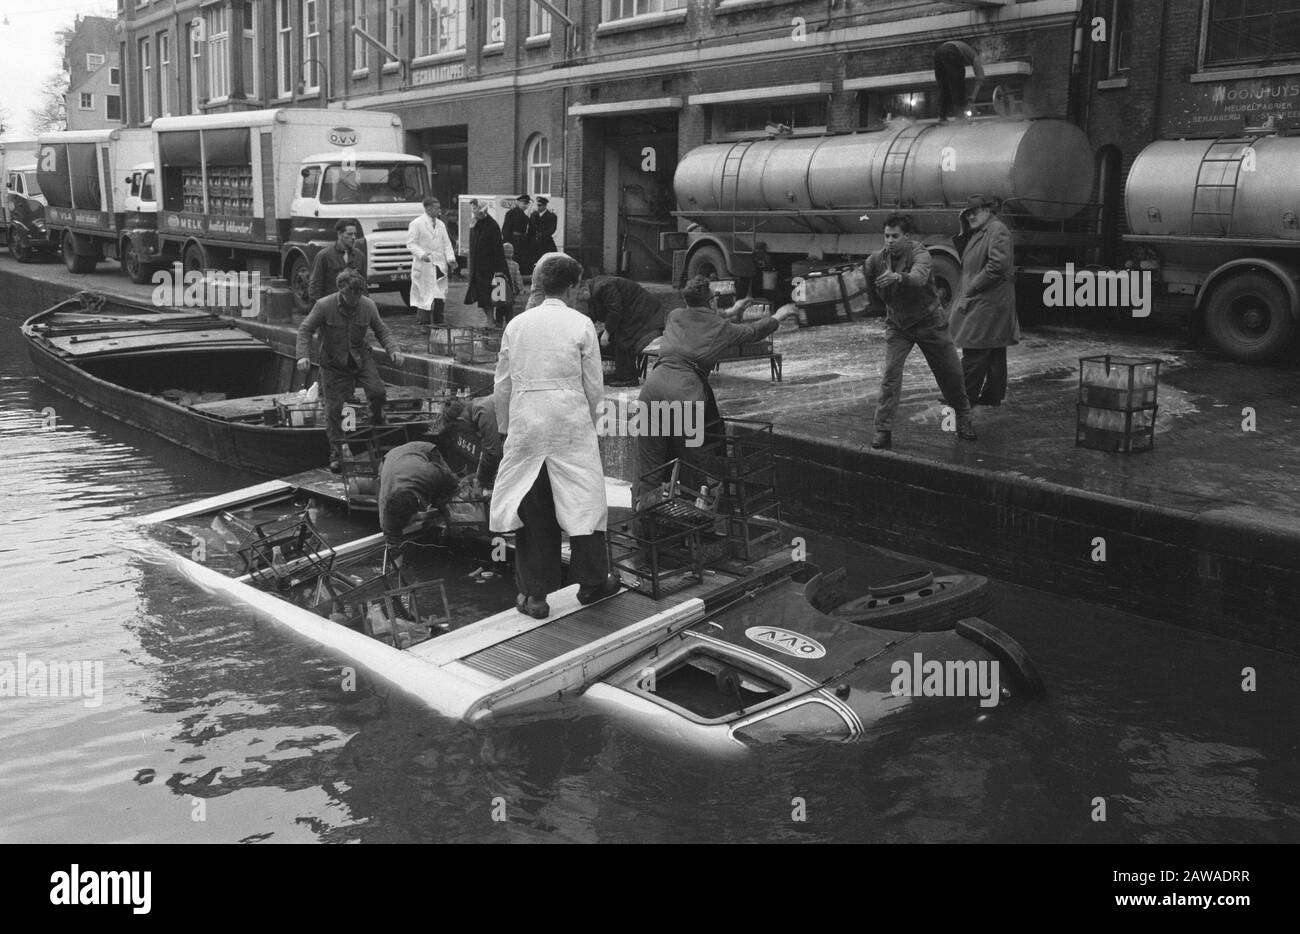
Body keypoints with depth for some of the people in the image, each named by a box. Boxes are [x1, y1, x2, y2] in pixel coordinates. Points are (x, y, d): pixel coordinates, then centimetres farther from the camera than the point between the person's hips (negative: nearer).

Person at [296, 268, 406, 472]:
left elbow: (382, 331, 4)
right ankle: (336, 453, 12)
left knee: (378, 393, -19)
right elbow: (305, 330, -8)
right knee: (334, 408, -2)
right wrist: (303, 355, -20)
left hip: (361, 358, 2)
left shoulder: (368, 306, -7)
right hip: (333, 364, -2)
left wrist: (394, 349, -13)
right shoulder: (324, 306, -15)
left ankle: (377, 423, 15)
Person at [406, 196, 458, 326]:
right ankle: (422, 324, 0)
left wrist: (450, 258, -2)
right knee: (426, 297, -7)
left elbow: (446, 243, 15)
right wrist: (422, 254, -24)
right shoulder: (416, 224, -4)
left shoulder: (441, 224, 16)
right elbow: (411, 243, -7)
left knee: (441, 297, 5)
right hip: (424, 267, -6)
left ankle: (439, 324, 13)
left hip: (440, 266, 6)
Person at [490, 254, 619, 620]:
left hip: (525, 423, 3)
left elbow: (502, 384, 9)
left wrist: (504, 426, 19)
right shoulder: (581, 324, -2)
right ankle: (591, 581, 20)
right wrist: (591, 421, 16)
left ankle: (534, 594, 10)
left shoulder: (516, 324, 6)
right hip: (570, 423, -3)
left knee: (531, 506, 7)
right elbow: (593, 385, 1)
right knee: (583, 499, 9)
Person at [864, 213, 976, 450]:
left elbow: (919, 277, -47)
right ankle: (883, 431, -12)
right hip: (897, 325, 2)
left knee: (951, 373, 9)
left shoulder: (919, 253, -21)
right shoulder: (877, 260, -9)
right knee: (890, 373, -16)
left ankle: (963, 419, 34)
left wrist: (898, 277, -62)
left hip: (929, 322, -2)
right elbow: (875, 300, 2)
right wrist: (868, 276, -8)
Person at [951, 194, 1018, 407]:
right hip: (979, 303, 10)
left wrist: (969, 293, -19)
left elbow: (997, 266, -22)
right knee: (994, 352, 13)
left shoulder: (997, 231, -11)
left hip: (988, 303, -10)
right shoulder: (977, 234, 19)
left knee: (974, 353, -8)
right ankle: (993, 395, 19)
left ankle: (966, 396, -4)